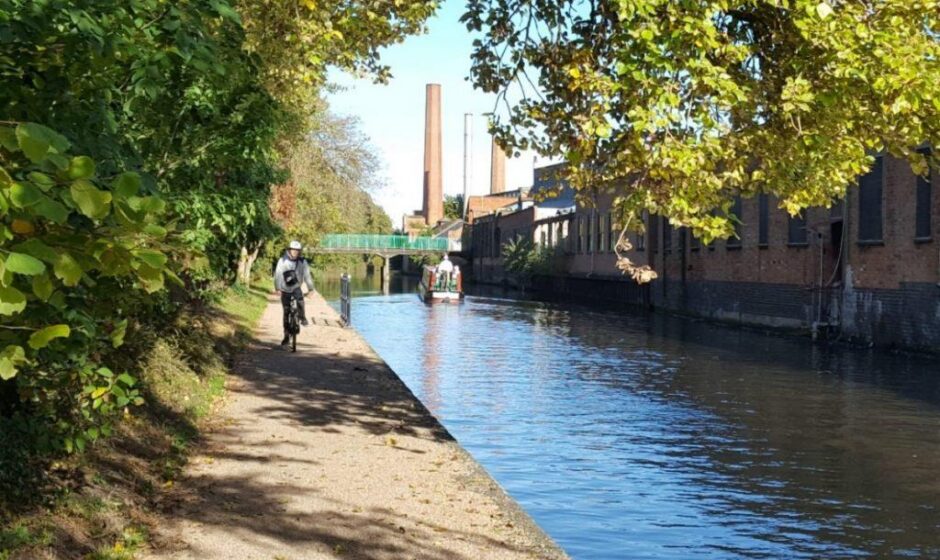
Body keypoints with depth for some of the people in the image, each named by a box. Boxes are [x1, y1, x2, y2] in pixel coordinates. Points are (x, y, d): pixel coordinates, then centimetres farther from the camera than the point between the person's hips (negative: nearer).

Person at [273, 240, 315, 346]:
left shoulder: (302, 262, -6)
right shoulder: (283, 261, -11)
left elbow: (307, 275, -6)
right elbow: (278, 275, -16)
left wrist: (310, 288, -13)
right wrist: (278, 288, -27)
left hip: (296, 287, 0)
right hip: (285, 289, 0)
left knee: (300, 299, -32)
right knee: (286, 312, -1)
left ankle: (303, 317, -5)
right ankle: (286, 336, 7)